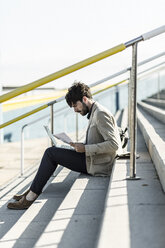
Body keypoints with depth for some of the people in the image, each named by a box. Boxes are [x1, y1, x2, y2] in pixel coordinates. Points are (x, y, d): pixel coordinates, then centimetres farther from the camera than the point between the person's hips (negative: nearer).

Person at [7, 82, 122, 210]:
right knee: (52, 152, 11)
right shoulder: (94, 112, 15)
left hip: (96, 165, -10)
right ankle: (33, 191, 9)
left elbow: (114, 144, -24)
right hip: (91, 159, 10)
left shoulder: (101, 114, -16)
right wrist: (81, 145, 5)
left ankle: (30, 198, -6)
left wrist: (86, 149, -21)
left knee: (51, 152, -10)